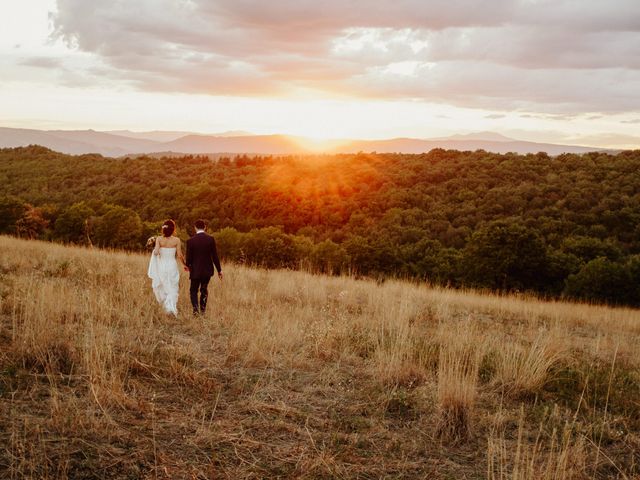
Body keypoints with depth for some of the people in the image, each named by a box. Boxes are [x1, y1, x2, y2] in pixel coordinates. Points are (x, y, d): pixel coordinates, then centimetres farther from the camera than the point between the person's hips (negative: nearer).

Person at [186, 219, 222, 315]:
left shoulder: (190, 241, -11)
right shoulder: (210, 239, -7)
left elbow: (189, 257, -6)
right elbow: (214, 256, -6)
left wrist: (188, 266, 16)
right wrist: (219, 270, 1)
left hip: (195, 271, -2)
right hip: (208, 270, 2)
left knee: (193, 291, 12)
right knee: (204, 289, 20)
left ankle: (195, 308, -9)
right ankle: (202, 309, 24)